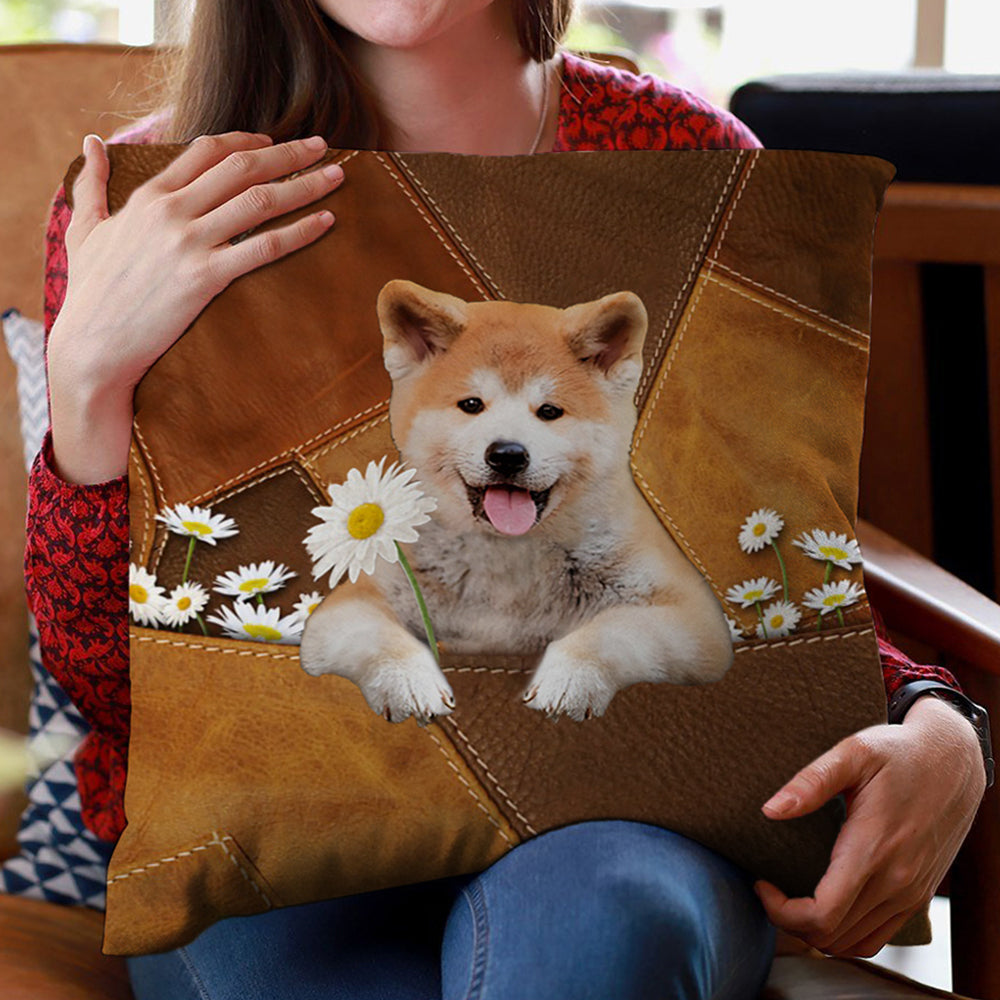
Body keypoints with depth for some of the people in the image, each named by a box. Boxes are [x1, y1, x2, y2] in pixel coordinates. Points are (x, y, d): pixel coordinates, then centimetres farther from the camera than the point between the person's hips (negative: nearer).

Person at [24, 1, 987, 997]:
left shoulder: (683, 158, 3)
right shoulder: (146, 200, -1)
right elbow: (111, 684, -4)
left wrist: (940, 734, -12)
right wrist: (89, 369, -19)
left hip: (617, 812, 0)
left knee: (598, 914, -36)